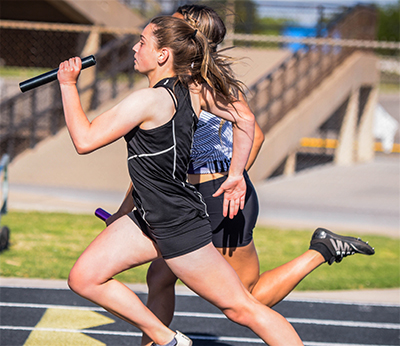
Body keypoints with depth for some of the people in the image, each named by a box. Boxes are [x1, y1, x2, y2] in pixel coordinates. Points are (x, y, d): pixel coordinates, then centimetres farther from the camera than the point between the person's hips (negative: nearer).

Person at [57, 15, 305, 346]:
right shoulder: (194, 88, 0)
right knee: (84, 279, 6)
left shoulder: (149, 100, -24)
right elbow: (245, 119, 7)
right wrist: (236, 176, 13)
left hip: (179, 226, -9)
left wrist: (68, 84, -12)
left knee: (241, 307, 0)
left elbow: (84, 140, -22)